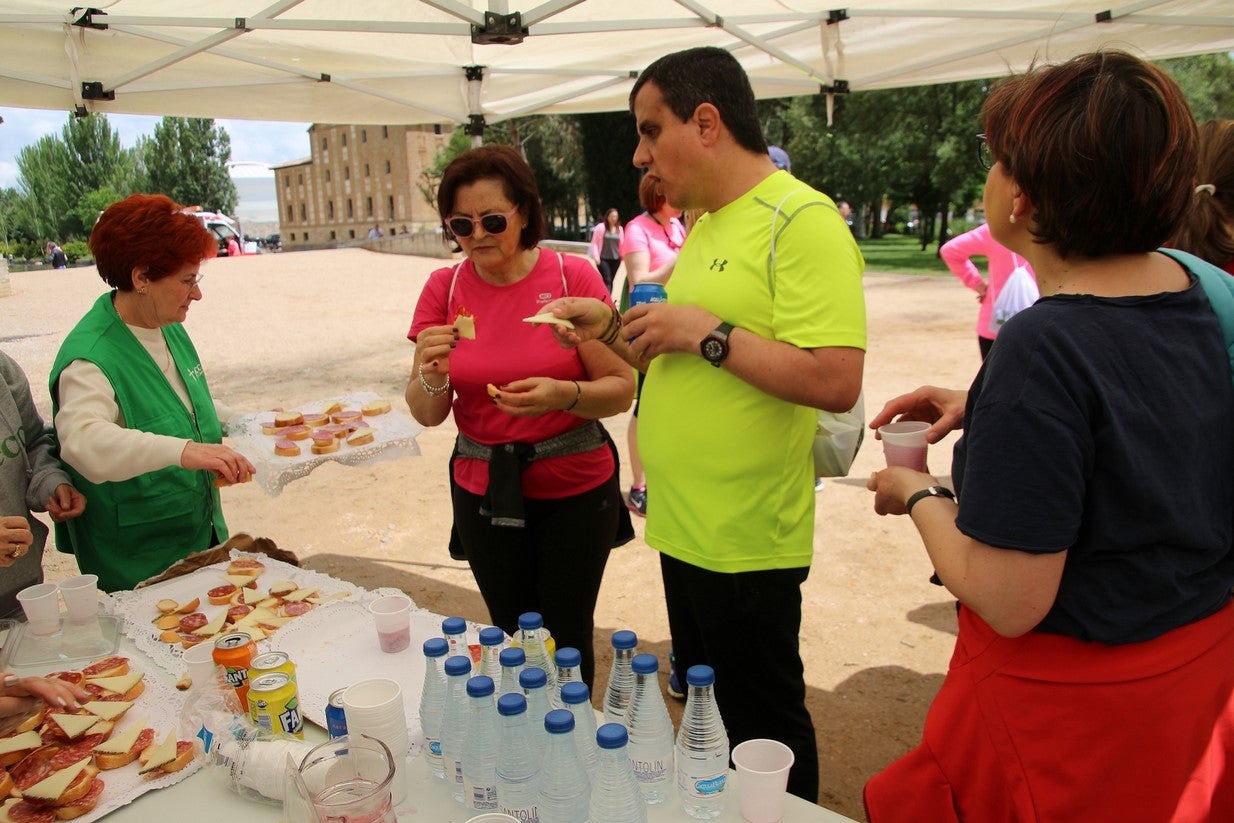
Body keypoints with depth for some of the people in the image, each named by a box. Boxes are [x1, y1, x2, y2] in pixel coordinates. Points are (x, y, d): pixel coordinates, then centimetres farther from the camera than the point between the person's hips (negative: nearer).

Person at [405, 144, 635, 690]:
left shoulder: (572, 276, -9)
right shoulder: (444, 288, -2)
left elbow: (621, 389, -11)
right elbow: (426, 415, -2)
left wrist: (565, 394, -29)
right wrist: (432, 376, -23)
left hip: (574, 487, -2)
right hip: (482, 488, 2)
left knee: (566, 642, 7)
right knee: (513, 636, 13)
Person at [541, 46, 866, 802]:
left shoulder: (804, 221, -16)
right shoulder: (707, 224, 12)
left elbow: (835, 381, -25)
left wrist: (707, 331, -23)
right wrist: (610, 328, 4)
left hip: (747, 542, -9)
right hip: (686, 528, 9)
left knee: (764, 736, 11)